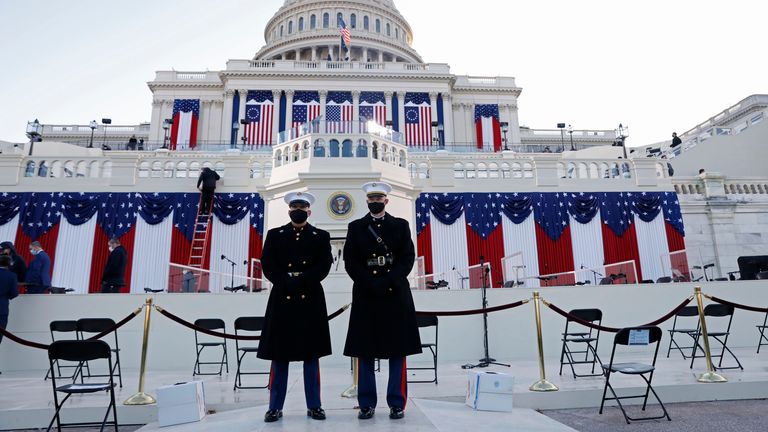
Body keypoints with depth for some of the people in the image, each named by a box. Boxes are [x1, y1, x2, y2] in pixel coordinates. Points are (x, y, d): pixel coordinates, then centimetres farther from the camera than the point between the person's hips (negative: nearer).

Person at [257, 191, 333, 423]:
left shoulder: (321, 236, 8)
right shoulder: (275, 235, 9)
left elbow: (324, 266, -4)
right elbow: (267, 265, -1)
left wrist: (300, 281, -16)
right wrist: (287, 283, -15)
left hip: (311, 301, 0)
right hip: (282, 300, 0)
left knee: (311, 355, 5)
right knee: (279, 355, 5)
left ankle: (314, 405, 16)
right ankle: (275, 407, 16)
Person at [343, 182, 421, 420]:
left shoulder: (401, 225, 8)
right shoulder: (355, 227, 8)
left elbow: (408, 258, 0)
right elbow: (350, 261, 1)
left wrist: (388, 282, -13)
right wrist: (371, 284, -11)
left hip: (396, 293, 0)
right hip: (366, 294, 0)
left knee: (398, 350, 3)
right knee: (365, 351, 3)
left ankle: (397, 403, 13)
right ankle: (367, 404, 14)